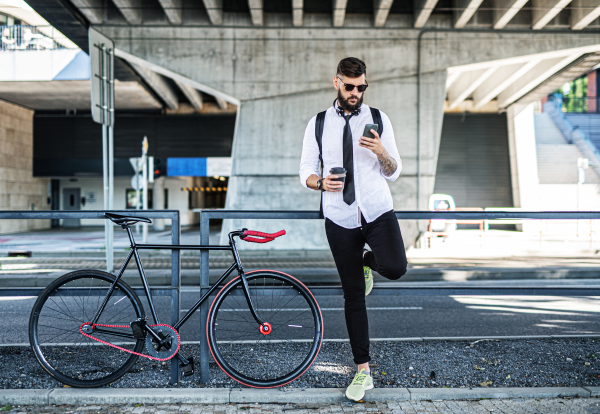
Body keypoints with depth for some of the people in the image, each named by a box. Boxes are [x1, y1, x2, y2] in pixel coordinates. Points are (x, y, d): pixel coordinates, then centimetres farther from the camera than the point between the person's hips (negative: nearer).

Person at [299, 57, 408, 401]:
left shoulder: (379, 120, 6)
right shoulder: (318, 124, 6)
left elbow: (394, 173, 6)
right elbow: (306, 172, 7)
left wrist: (381, 151, -15)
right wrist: (322, 183, -16)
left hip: (378, 211, 0)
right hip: (340, 218, 0)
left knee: (395, 268, -27)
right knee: (353, 296, 5)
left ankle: (367, 260, 12)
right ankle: (363, 371, 17)